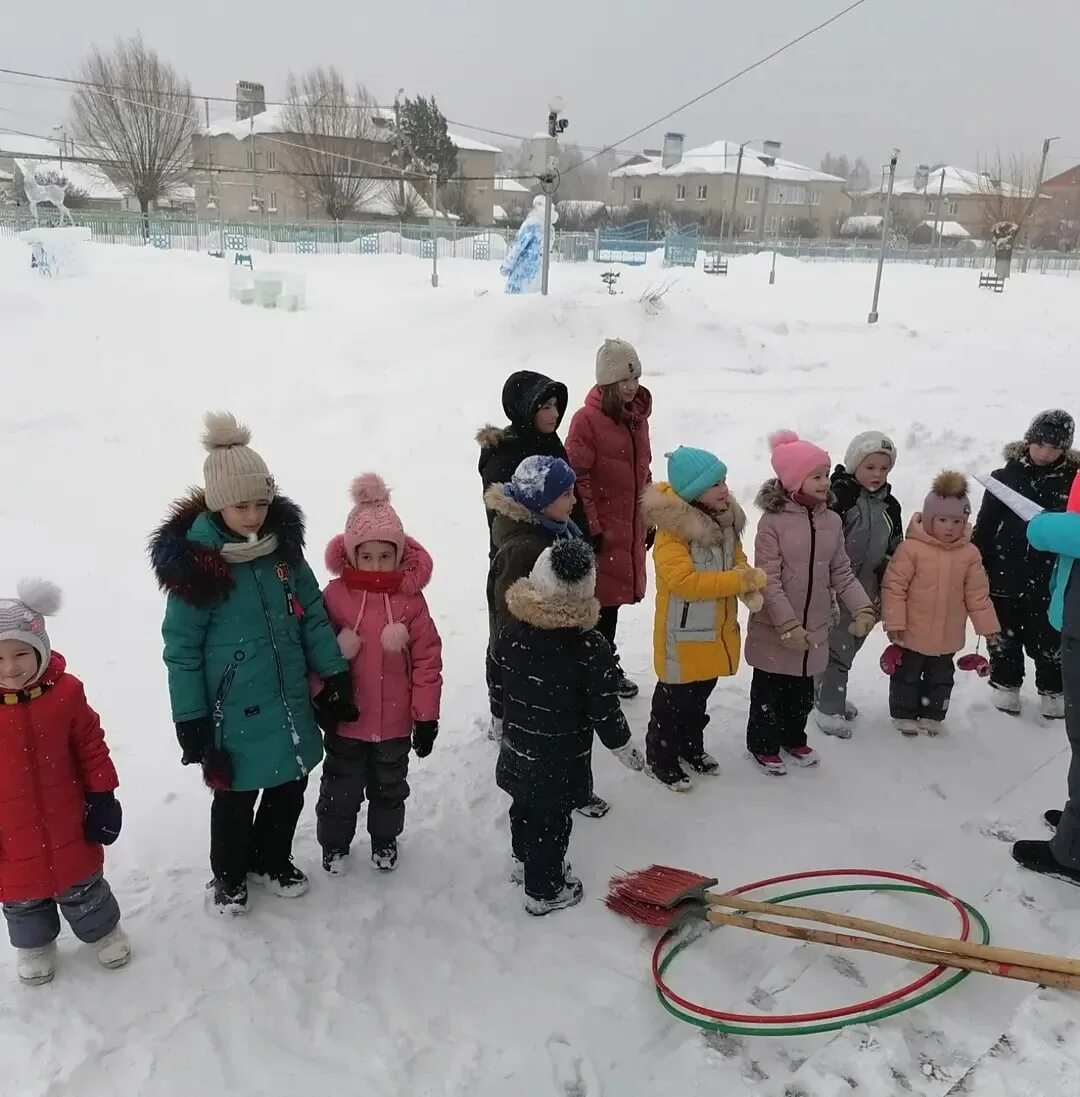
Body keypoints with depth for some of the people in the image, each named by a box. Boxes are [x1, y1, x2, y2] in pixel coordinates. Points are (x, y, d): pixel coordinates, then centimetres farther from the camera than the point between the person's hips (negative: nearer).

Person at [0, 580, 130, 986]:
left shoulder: (65, 692, -16)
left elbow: (90, 745, -3)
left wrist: (102, 797, -2)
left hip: (67, 826, 0)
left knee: (81, 887, 21)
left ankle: (103, 930, 47)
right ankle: (34, 944, 50)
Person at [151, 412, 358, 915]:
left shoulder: (283, 543, -3)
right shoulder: (195, 562, -18)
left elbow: (312, 613, 5)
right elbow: (181, 648, -12)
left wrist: (334, 674, 4)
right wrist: (190, 721, -10)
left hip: (290, 703, 5)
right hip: (234, 713, -5)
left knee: (291, 786, 20)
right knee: (235, 797, 14)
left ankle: (271, 860, 46)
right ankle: (230, 874, 41)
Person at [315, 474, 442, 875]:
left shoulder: (411, 599, -12)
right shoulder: (335, 595, -13)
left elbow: (427, 658, -8)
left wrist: (426, 716, -7)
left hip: (395, 721, 1)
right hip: (345, 719, 0)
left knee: (389, 786, 22)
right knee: (341, 787, 18)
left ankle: (385, 838, 44)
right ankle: (334, 842, 40)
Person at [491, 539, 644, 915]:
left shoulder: (511, 631, -12)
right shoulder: (592, 648, -25)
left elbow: (497, 687, 1)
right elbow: (604, 711, -18)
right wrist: (624, 747, -1)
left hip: (517, 750, 5)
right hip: (562, 760, -5)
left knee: (525, 807, 26)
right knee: (552, 822, 12)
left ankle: (525, 862, 49)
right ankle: (543, 891, 29)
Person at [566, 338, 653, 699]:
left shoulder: (638, 416, 8)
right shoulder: (587, 420, -14)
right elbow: (577, 477, -15)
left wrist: (649, 520, 17)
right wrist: (590, 527, -16)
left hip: (630, 526, 7)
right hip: (601, 529, -7)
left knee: (614, 594, 17)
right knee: (601, 597, 2)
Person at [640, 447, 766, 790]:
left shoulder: (725, 520, 2)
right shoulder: (672, 528, -24)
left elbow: (737, 560, 13)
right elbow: (685, 582, -31)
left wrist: (749, 583, -11)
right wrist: (740, 581, -27)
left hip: (717, 630, 8)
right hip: (683, 634, -7)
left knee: (699, 697, 25)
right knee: (673, 701, 8)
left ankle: (691, 746, 45)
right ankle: (661, 758, 26)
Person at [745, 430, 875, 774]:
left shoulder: (832, 520, 0)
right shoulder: (773, 521, -17)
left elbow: (841, 572, 7)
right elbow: (769, 579, -19)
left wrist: (861, 607, -4)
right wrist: (788, 625, -22)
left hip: (815, 630, 5)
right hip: (775, 630, -5)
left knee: (802, 692, 21)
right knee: (769, 692, 11)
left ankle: (793, 738, 43)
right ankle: (763, 744, 31)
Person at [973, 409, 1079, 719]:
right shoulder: (1006, 476, -5)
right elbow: (985, 526, -1)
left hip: (1050, 578, 0)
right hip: (1005, 574, 1)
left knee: (1048, 640, 12)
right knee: (1004, 637, 15)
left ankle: (1053, 691, 30)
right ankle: (1005, 684, 32)